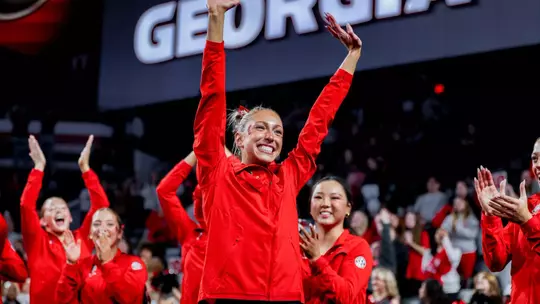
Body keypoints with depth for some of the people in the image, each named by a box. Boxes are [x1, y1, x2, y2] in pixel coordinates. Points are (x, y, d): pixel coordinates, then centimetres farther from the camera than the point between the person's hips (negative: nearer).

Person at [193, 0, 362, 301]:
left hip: (288, 296, 4)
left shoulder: (288, 177, 16)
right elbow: (212, 102, 2)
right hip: (228, 295, -4)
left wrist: (353, 54, 26)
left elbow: (321, 118, 21)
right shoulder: (219, 174, 7)